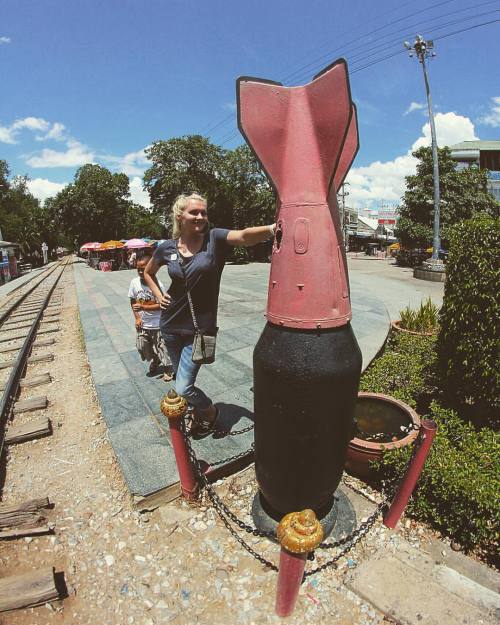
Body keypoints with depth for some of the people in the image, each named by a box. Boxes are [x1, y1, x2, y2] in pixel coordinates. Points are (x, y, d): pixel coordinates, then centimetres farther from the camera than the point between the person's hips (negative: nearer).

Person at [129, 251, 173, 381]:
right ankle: (154, 362, 41)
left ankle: (167, 369, 27)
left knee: (161, 347, 5)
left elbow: (161, 305, -19)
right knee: (142, 347, 12)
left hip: (157, 325, -4)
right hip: (142, 324, 5)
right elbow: (133, 301, 4)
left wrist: (142, 307, -26)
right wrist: (137, 318, -5)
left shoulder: (158, 285, -19)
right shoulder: (134, 282, -6)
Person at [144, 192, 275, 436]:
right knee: (179, 378, 20)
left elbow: (244, 236, -31)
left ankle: (210, 411, 29)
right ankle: (197, 412, 50)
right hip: (171, 325, 4)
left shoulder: (214, 239, -10)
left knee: (183, 388, -4)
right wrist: (158, 295, 3)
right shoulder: (167, 247, -1)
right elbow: (148, 273, 19)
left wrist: (271, 229, -50)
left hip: (200, 327, -4)